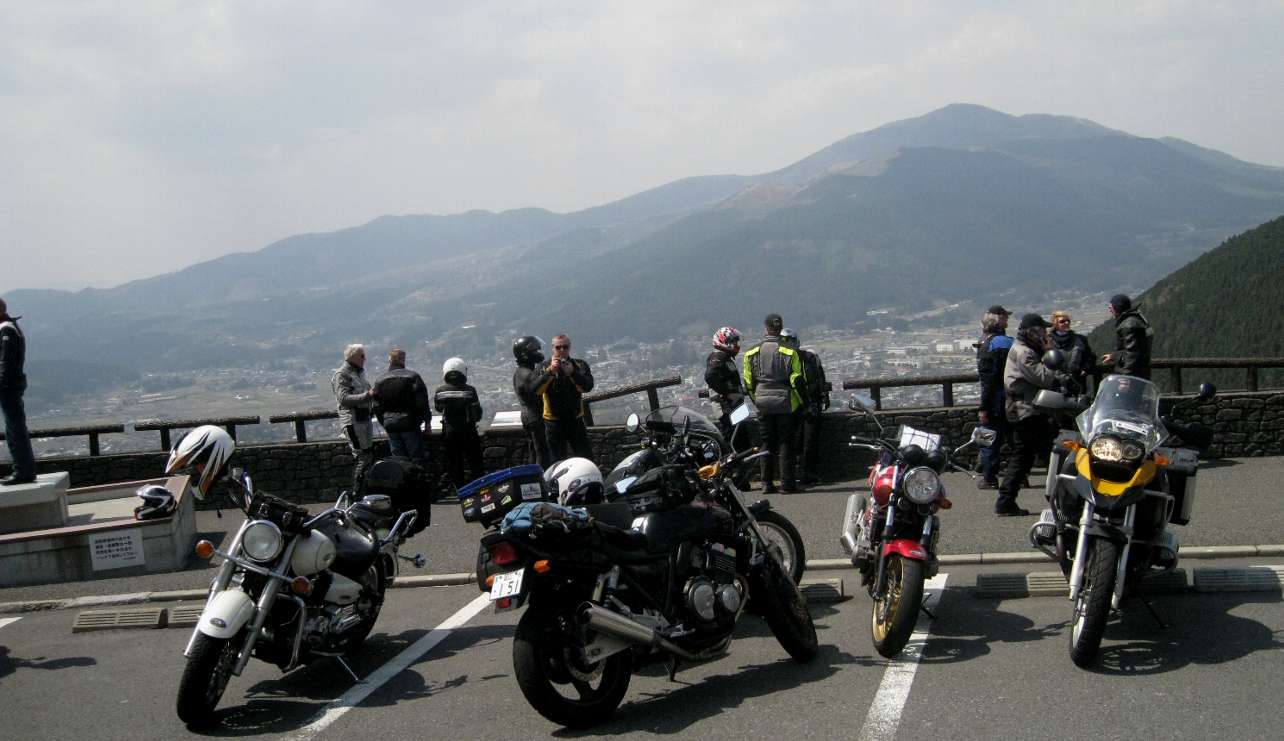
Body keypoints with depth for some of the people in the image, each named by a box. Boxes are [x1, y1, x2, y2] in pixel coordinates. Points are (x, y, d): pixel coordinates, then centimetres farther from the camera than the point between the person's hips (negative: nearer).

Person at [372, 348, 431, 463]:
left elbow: (377, 407, 8)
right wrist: (427, 421, 1)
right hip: (410, 423, -4)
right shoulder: (413, 377, -7)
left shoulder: (379, 381, 5)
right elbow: (422, 402, -8)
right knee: (417, 458, 0)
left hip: (390, 427, 4)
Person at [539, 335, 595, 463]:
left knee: (586, 459, 5)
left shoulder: (580, 365, 2)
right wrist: (551, 371, -30)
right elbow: (537, 390, -18)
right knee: (557, 462, 6)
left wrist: (573, 373, -29)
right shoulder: (544, 367, -1)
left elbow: (587, 387, -14)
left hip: (576, 419, 1)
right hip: (554, 422, -1)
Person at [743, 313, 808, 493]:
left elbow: (748, 382, 7)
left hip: (763, 404, 3)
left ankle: (767, 483, 10)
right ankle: (787, 483, 0)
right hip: (785, 403, -2)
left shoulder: (752, 353, 1)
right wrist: (804, 402, 5)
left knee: (767, 443, 10)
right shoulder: (789, 352, -8)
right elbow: (798, 380, -8)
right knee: (786, 443, 2)